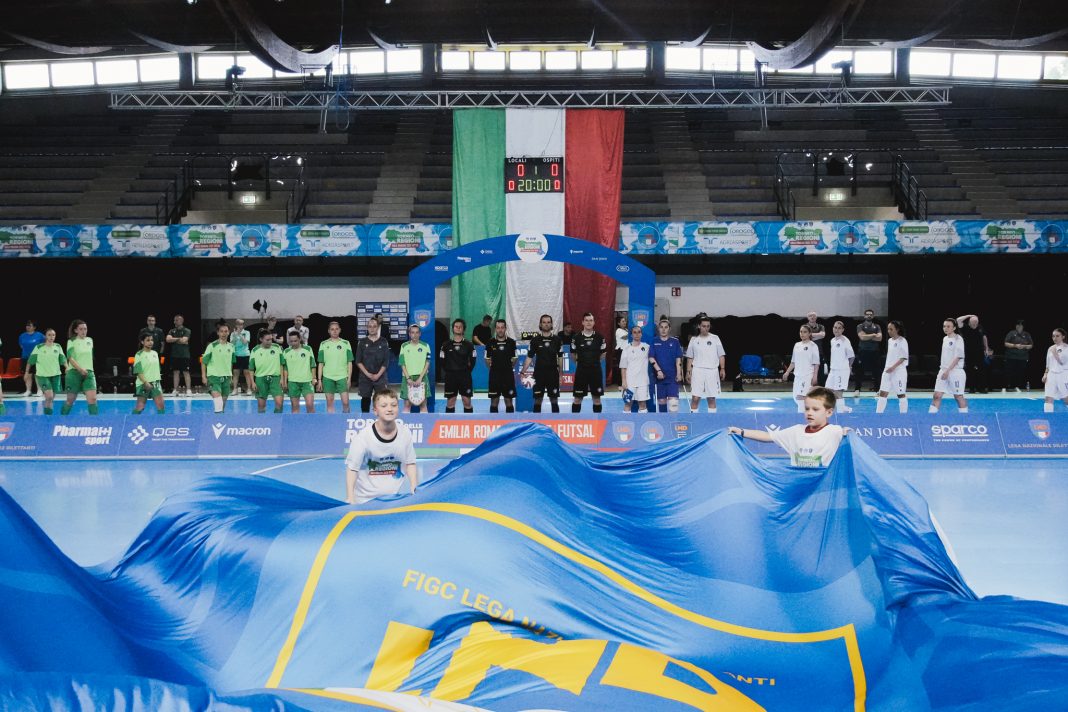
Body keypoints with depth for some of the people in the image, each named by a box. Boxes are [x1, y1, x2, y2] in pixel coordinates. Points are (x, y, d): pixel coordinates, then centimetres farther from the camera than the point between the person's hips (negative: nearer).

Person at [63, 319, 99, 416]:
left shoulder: (90, 340, 10)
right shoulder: (71, 341, -4)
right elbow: (70, 358, -14)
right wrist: (80, 369, -26)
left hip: (88, 373, 3)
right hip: (74, 372, -3)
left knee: (92, 398, -11)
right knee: (70, 400, 5)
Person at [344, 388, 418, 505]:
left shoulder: (405, 433, -8)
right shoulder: (363, 437, -18)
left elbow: (410, 463, 4)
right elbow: (352, 469, -13)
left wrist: (414, 492, -2)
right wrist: (351, 500, -19)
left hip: (394, 499, 3)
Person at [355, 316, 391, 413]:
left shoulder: (384, 342, 4)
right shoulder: (362, 342, 4)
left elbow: (386, 362, 1)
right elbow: (358, 361, 1)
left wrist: (378, 375, -10)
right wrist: (368, 374, -9)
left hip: (380, 377, -1)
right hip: (365, 377, 1)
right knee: (365, 400, 3)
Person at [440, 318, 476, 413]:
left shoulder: (469, 345, 2)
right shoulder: (446, 345, 2)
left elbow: (472, 361, 7)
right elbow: (442, 361, 6)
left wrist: (467, 371, 2)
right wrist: (448, 371, 2)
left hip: (465, 376, 0)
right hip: (450, 376, 0)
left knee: (467, 401, -1)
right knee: (450, 402, 4)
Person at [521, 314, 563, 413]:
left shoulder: (557, 339, 3)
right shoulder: (535, 340, 2)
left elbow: (560, 358, 7)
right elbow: (529, 357, 3)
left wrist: (560, 375, 3)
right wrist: (523, 371, -7)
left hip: (553, 374, 0)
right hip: (539, 374, 0)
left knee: (554, 400, 2)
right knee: (537, 400, 2)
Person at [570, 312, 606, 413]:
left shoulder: (599, 337, -1)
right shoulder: (577, 337, -4)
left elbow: (603, 354, 10)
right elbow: (573, 354, 8)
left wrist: (595, 362, 10)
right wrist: (579, 362, 11)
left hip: (596, 370, 1)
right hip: (581, 370, -1)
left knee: (597, 397, 6)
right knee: (578, 398, 3)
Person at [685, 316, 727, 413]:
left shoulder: (715, 338, 4)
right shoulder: (694, 339, 6)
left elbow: (721, 355, 4)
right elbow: (690, 357, 9)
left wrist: (722, 369, -6)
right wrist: (688, 371, 4)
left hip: (712, 371, 0)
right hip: (697, 370, 0)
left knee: (711, 399, 5)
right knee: (695, 398, -5)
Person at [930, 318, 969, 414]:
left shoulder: (958, 339, -9)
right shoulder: (945, 339, 14)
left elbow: (958, 357, -15)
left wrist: (948, 371, -19)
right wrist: (943, 369, 17)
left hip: (955, 372, -7)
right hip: (943, 371, 7)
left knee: (959, 396, 0)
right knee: (937, 395, 0)